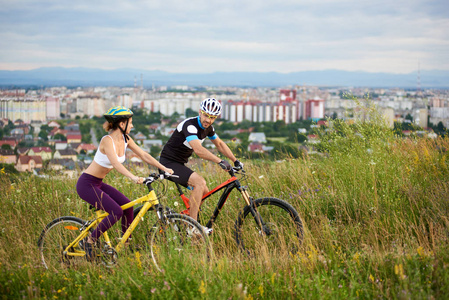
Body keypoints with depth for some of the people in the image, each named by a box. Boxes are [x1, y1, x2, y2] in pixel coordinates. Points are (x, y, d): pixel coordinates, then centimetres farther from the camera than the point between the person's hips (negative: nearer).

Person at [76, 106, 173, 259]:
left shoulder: (125, 139, 2)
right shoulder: (107, 140, -22)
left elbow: (144, 155, 5)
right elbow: (115, 163, -38)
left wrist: (164, 169, -4)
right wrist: (133, 177, -51)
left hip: (98, 183, 8)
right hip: (86, 184, -8)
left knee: (128, 206, -1)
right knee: (116, 212, -18)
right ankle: (89, 242, -6)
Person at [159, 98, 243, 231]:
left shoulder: (208, 127, 4)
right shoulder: (190, 125, -25)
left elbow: (219, 144, 18)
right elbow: (198, 150, -39)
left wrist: (236, 161, 12)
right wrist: (220, 161, -43)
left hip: (180, 164, 9)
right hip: (169, 163, -9)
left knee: (204, 192, 5)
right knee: (200, 182, -26)